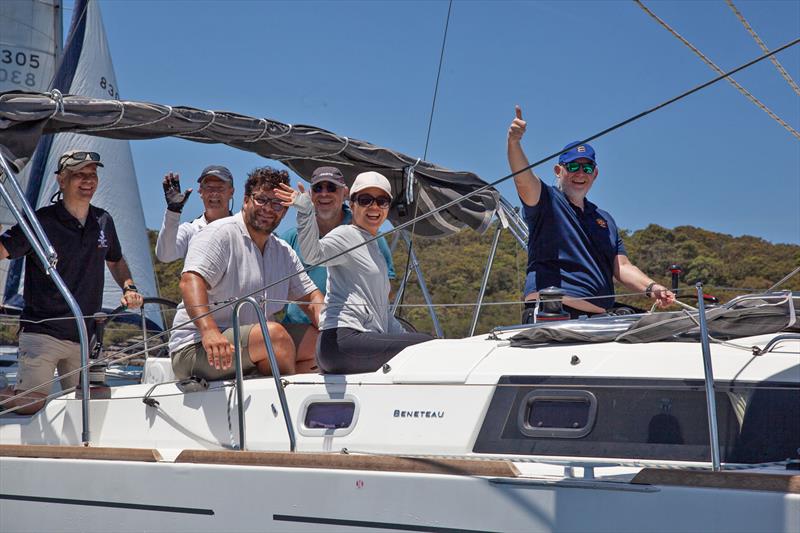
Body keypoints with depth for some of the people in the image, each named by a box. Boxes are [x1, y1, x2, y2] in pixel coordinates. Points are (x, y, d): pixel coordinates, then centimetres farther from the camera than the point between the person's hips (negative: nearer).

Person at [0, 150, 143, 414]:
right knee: (29, 404, -17)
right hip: (42, 331, -5)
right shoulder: (41, 221, -7)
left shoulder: (103, 221, 10)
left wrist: (129, 288, 8)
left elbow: (116, 261, 26)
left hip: (85, 335, 6)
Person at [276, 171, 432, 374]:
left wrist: (406, 338, 26)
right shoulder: (346, 235, 2)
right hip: (342, 340, -9)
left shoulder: (374, 247, 30)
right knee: (430, 347, -19)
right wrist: (306, 212, -36)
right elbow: (313, 253, -21)